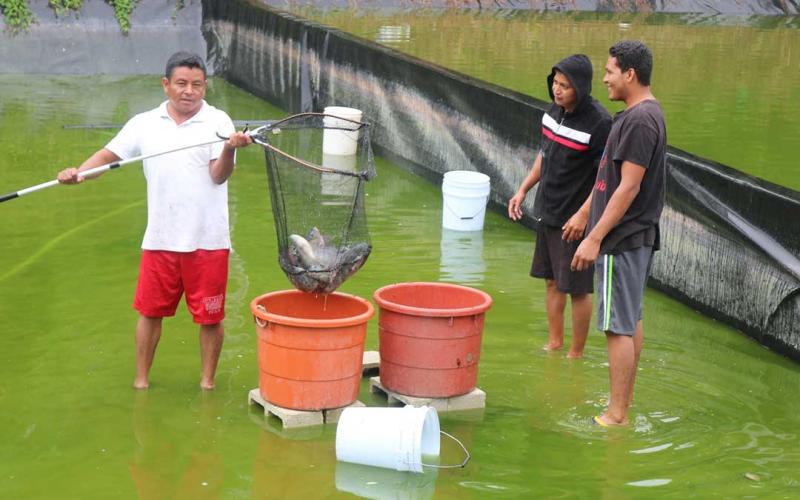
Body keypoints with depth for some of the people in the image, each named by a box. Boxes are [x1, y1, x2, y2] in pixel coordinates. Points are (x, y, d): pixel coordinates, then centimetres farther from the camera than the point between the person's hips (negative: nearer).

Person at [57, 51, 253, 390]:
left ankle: (208, 382, 22)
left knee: (210, 317, 6)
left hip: (207, 239, -2)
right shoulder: (144, 124, 5)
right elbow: (110, 154, 5)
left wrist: (229, 149, -34)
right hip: (160, 239, 3)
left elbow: (219, 175, -13)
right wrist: (79, 172, -14)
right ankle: (141, 380, 24)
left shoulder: (218, 121, -4)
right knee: (150, 311, 10)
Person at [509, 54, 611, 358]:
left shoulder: (599, 124, -20)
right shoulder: (554, 111, 3)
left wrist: (584, 217, -22)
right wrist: (523, 190, 16)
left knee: (576, 288, 2)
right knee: (552, 281, 17)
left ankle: (576, 354, 15)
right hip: (547, 213, 8)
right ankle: (554, 343, 30)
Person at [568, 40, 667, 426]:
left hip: (622, 239, -10)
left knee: (618, 325, -5)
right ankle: (624, 400, 27)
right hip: (635, 236, 10)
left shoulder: (640, 120, -20)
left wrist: (595, 238, -22)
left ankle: (617, 415, 1)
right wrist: (585, 211, 24)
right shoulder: (641, 114, 12)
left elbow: (628, 187, -23)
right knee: (631, 321, 17)